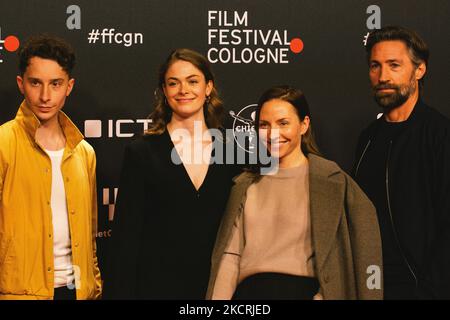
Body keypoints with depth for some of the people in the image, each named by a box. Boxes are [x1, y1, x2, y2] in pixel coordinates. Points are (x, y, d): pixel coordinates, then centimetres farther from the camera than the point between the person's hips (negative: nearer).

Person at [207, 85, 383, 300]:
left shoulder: (331, 181, 6)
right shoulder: (245, 185, 18)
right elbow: (230, 254, 11)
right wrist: (219, 297, -3)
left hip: (303, 290, -3)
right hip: (249, 291, 3)